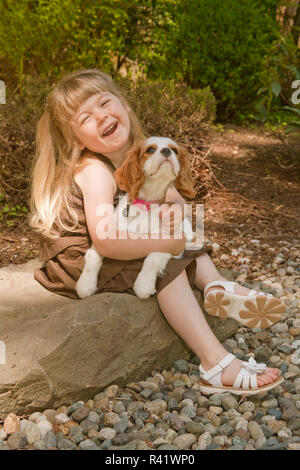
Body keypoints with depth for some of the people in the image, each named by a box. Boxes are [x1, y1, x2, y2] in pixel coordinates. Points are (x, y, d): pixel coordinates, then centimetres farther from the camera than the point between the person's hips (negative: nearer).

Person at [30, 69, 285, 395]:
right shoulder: (94, 171, -27)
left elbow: (176, 201, 7)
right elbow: (106, 242, -36)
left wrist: (175, 209, -16)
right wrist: (168, 243, -29)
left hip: (112, 255, 9)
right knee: (165, 264, -24)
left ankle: (215, 285, -4)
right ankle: (216, 364, -27)